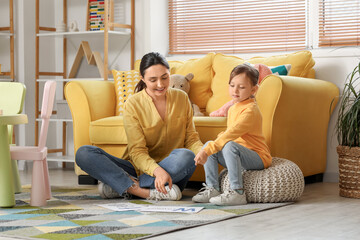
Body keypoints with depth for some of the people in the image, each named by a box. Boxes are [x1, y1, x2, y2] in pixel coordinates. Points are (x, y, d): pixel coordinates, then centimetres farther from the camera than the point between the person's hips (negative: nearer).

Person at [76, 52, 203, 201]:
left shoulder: (182, 98, 6)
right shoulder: (133, 104, -4)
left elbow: (191, 139, 8)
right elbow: (137, 151, -12)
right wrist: (157, 170, -33)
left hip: (172, 174, 1)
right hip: (140, 169, -1)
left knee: (186, 156, -35)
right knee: (83, 154, -20)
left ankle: (122, 186, -25)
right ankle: (149, 193, -36)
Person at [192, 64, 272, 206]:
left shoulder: (250, 110, -18)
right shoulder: (233, 109, 13)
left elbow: (232, 134, -30)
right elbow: (230, 132, 24)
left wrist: (207, 151, -35)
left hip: (258, 158, -9)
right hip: (236, 156, 9)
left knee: (230, 146, -34)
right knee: (208, 145, -3)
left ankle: (237, 193, -32)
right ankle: (212, 189, -5)